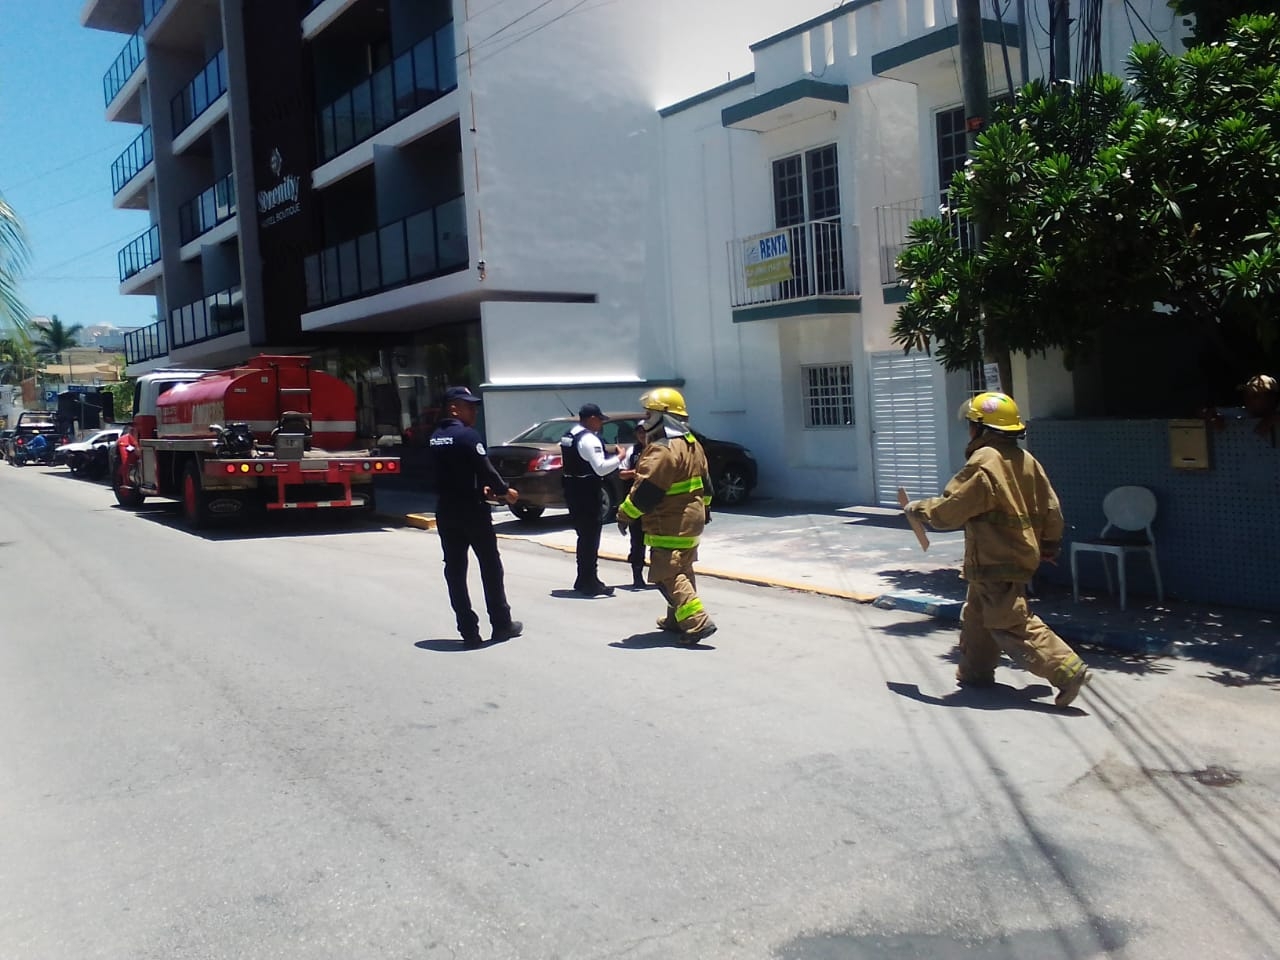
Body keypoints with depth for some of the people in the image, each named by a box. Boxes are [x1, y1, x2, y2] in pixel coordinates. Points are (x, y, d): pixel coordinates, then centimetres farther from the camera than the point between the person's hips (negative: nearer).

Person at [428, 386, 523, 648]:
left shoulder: (436, 438, 10)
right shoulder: (467, 435, -14)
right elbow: (485, 469, -16)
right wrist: (504, 491, -1)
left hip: (446, 511, 7)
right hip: (472, 511, -7)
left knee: (454, 571, 7)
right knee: (490, 568, 7)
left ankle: (468, 631, 7)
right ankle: (501, 625, 15)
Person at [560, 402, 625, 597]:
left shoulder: (568, 435, 12)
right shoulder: (589, 439, -18)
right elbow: (601, 468, -23)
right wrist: (619, 457, -10)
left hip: (572, 491, 9)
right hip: (586, 493, -9)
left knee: (584, 536, 18)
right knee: (591, 537, -2)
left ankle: (583, 580, 25)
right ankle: (590, 583, 2)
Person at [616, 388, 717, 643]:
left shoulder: (662, 450, -22)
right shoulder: (692, 444, 11)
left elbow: (645, 490, -24)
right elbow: (705, 481, 20)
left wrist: (625, 513, -13)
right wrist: (705, 507, 31)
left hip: (670, 525, -10)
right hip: (691, 519, 11)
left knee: (667, 576, -9)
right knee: (682, 571, 19)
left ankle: (697, 622, -16)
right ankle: (677, 618, 30)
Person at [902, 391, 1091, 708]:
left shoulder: (983, 463, -20)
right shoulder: (1025, 459, 7)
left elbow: (950, 510, -16)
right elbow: (1050, 507, 12)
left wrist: (919, 508, 1)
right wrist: (1050, 543, 24)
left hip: (995, 561, -10)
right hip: (1021, 553, 10)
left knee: (1012, 625, -6)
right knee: (977, 615, 21)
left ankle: (1068, 671, -9)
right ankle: (975, 671, 32)